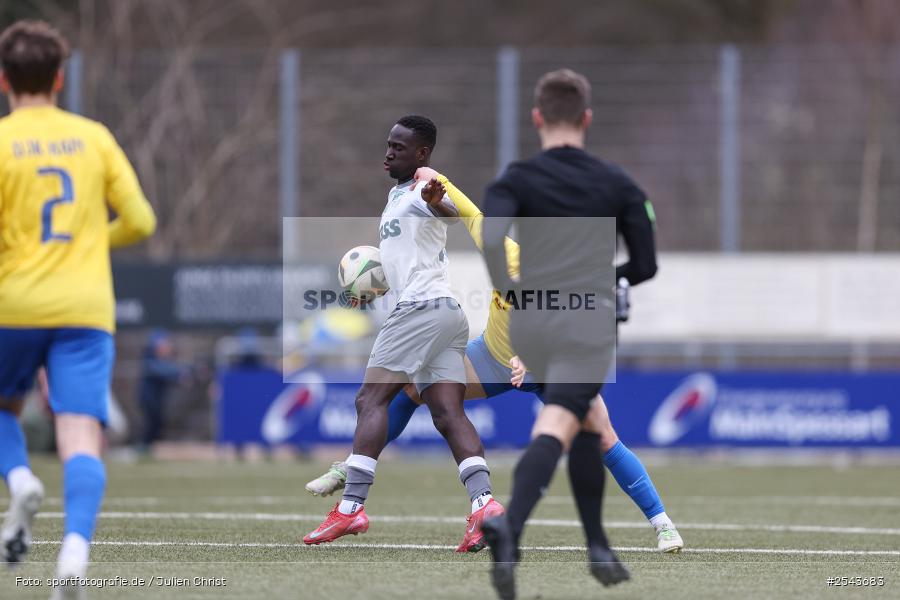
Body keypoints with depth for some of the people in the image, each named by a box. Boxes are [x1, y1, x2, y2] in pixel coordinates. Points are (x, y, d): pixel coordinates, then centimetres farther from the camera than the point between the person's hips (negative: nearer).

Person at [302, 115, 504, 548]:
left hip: (422, 305, -10)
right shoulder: (396, 193, 25)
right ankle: (483, 500, -19)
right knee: (448, 414, -2)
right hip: (449, 312, 10)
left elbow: (457, 214, -31)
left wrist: (435, 203, -52)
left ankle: (351, 508, -14)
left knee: (371, 399, -9)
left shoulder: (425, 186, -6)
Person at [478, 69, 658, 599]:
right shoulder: (617, 185, 9)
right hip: (590, 321, -3)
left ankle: (599, 546, 25)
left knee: (587, 421, 23)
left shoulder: (518, 180, 5)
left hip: (530, 322, 3)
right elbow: (645, 266, 11)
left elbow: (490, 239, -14)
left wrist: (510, 291, 3)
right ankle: (510, 526, -42)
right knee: (557, 428, -15)